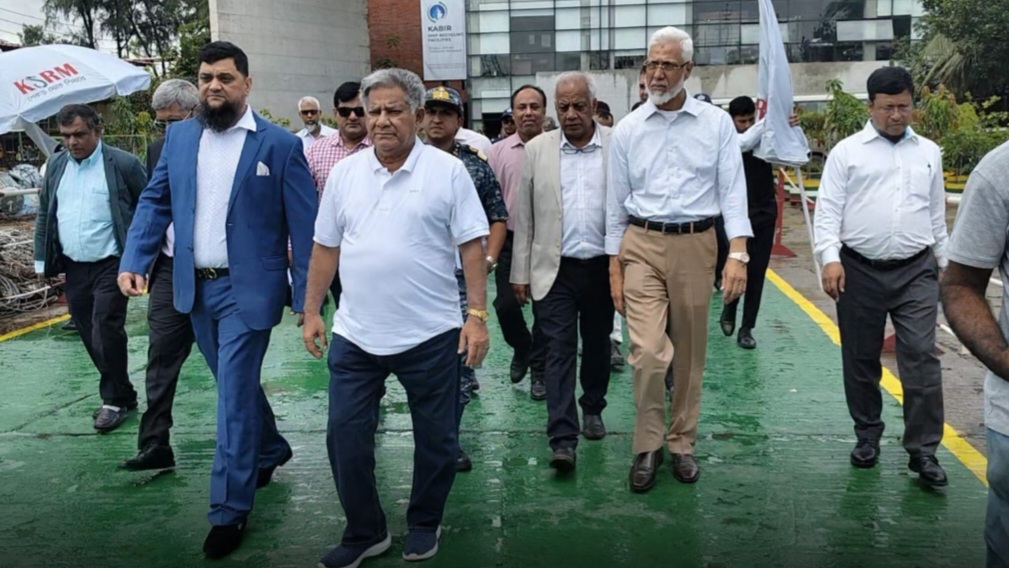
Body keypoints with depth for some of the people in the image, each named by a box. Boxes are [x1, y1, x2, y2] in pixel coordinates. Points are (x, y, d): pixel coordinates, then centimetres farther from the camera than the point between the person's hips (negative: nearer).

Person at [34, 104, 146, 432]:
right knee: (90, 337, 9)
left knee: (106, 332, -10)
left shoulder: (124, 164, -7)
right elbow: (44, 215, 16)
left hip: (110, 266, -6)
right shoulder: (56, 166, 10)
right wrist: (43, 260, 11)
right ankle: (118, 395, 22)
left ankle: (116, 399, 5)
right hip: (73, 269, 6)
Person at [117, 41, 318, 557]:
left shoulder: (280, 144, -7)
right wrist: (133, 261, -4)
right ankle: (270, 451, 43)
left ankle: (230, 509, 6)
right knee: (236, 384, 19)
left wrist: (308, 299, -11)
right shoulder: (178, 137, 8)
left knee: (234, 394, -5)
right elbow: (155, 201, 11)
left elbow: (305, 227, -8)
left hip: (247, 289, -5)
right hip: (195, 287, 6)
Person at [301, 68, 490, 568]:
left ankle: (424, 525, 32)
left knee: (435, 438, 11)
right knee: (344, 437, 6)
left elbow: (472, 246, -5)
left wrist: (478, 315, -10)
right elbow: (326, 248, 11)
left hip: (430, 335, -3)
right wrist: (311, 312, 8)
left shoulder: (447, 171, -4)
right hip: (355, 335, 3)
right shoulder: (345, 174, 6)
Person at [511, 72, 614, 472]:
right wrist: (520, 272, 2)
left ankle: (593, 409, 38)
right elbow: (523, 218, 4)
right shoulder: (537, 150, 2)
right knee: (560, 350, -4)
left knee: (597, 345, 16)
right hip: (555, 269, 0)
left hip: (603, 267, 1)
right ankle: (563, 439, -4)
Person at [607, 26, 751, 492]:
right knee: (648, 352, -10)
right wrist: (614, 266, 5)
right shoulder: (627, 129, 4)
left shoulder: (717, 123, 2)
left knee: (690, 354, 10)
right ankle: (647, 446, 9)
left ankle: (682, 444, 26)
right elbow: (616, 201, 7)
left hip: (696, 245, 0)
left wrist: (738, 253, -12)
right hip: (642, 245, 0)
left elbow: (732, 191, -1)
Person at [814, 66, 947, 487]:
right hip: (859, 270, -1)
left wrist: (945, 262, 17)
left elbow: (937, 214, 17)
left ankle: (923, 450, 1)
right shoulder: (847, 151, 2)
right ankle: (867, 436, 25)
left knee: (921, 358, -7)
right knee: (861, 360, 9)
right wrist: (830, 258, -17)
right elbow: (827, 211, -4)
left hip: (916, 271, 1)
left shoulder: (929, 152, 12)